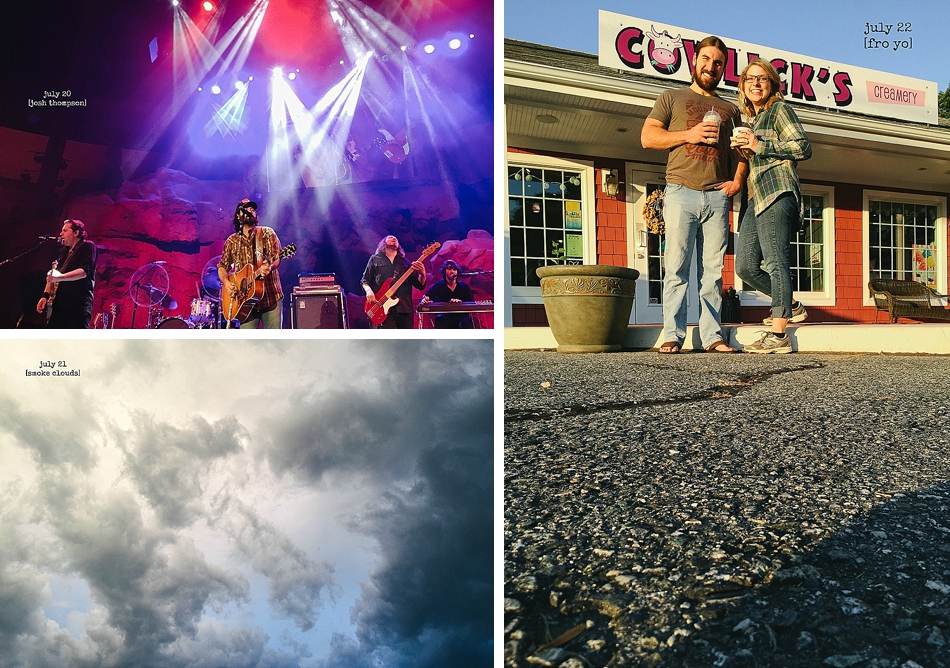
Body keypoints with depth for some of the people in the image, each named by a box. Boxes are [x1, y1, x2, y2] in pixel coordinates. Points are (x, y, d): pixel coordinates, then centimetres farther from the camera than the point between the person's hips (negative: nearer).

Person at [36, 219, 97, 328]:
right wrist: (46, 295, 10)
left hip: (79, 304, -8)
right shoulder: (63, 252, 23)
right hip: (60, 304, 8)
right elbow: (53, 276, 25)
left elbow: (85, 271, -15)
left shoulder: (88, 246, -1)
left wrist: (60, 277, -24)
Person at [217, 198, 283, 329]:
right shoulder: (232, 241, 12)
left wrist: (269, 267, -29)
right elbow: (222, 266, 18)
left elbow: (276, 257, -6)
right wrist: (226, 282, -3)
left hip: (270, 296, -2)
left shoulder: (267, 233, 5)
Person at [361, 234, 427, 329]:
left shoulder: (405, 262, 18)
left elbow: (420, 285, 13)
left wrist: (422, 274, -9)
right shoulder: (375, 259, 13)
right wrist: (369, 291, -10)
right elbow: (364, 280, 12)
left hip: (405, 307, 3)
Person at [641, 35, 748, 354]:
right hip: (681, 193, -3)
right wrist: (689, 135, -7)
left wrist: (737, 180, 5)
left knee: (713, 271, 0)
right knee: (677, 268, -8)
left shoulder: (730, 109, 24)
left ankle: (712, 336, 1)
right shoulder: (672, 98, 15)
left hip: (717, 197, 3)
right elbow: (648, 137, 4)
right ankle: (673, 336, -6)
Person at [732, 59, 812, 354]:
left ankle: (778, 335, -14)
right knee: (745, 266, 3)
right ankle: (792, 307, 19)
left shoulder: (779, 109, 4)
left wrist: (759, 146, -9)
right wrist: (742, 149, 14)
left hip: (776, 193, -9)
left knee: (775, 261, -13)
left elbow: (803, 147, -7)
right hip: (755, 198, 9)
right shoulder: (752, 120, 27)